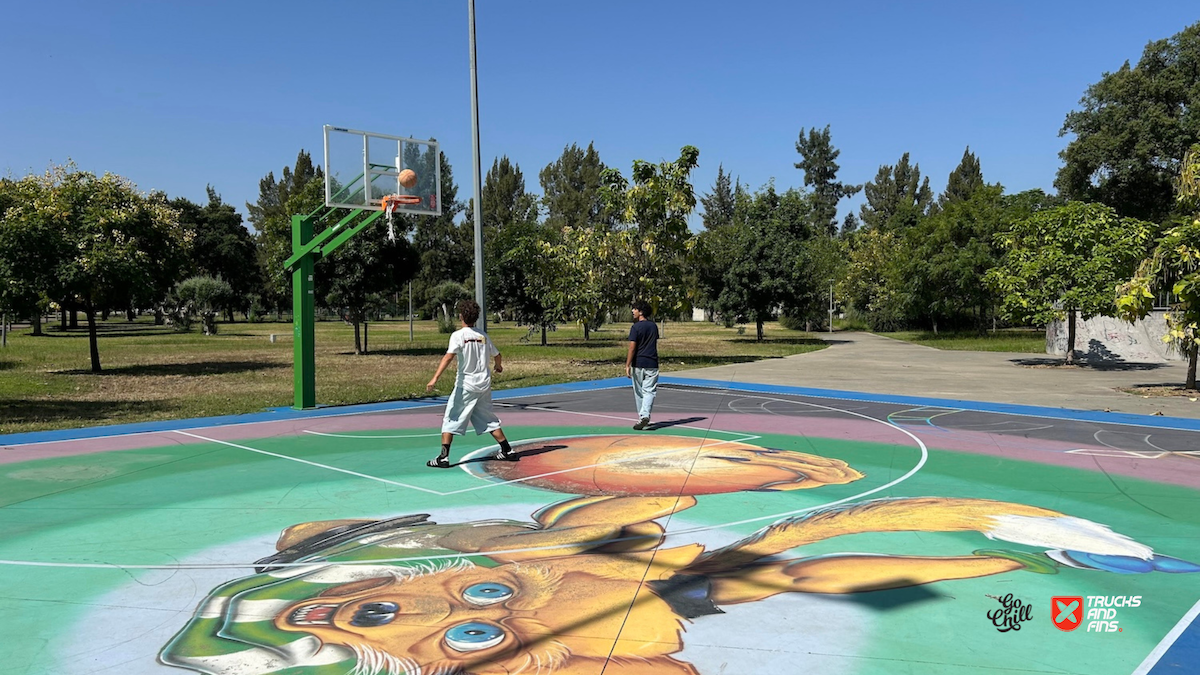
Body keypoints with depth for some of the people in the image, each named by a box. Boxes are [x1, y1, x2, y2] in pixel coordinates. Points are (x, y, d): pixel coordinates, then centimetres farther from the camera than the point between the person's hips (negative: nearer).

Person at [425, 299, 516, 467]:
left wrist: (435, 378, -30)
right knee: (489, 419, 19)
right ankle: (507, 451, 22)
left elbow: (449, 356, -23)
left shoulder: (458, 335, -9)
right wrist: (499, 366, 43)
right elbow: (496, 354, 20)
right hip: (484, 384, 5)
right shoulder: (483, 336, 7)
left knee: (450, 420, 2)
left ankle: (443, 458, -4)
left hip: (466, 385, -5)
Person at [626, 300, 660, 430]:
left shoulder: (636, 327, -9)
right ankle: (645, 416, -19)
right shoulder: (653, 326, 9)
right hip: (652, 363, 4)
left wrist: (627, 365, -12)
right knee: (649, 391, -1)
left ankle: (642, 417, 17)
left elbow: (632, 348, -13)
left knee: (639, 392, 10)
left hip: (638, 364, -3)